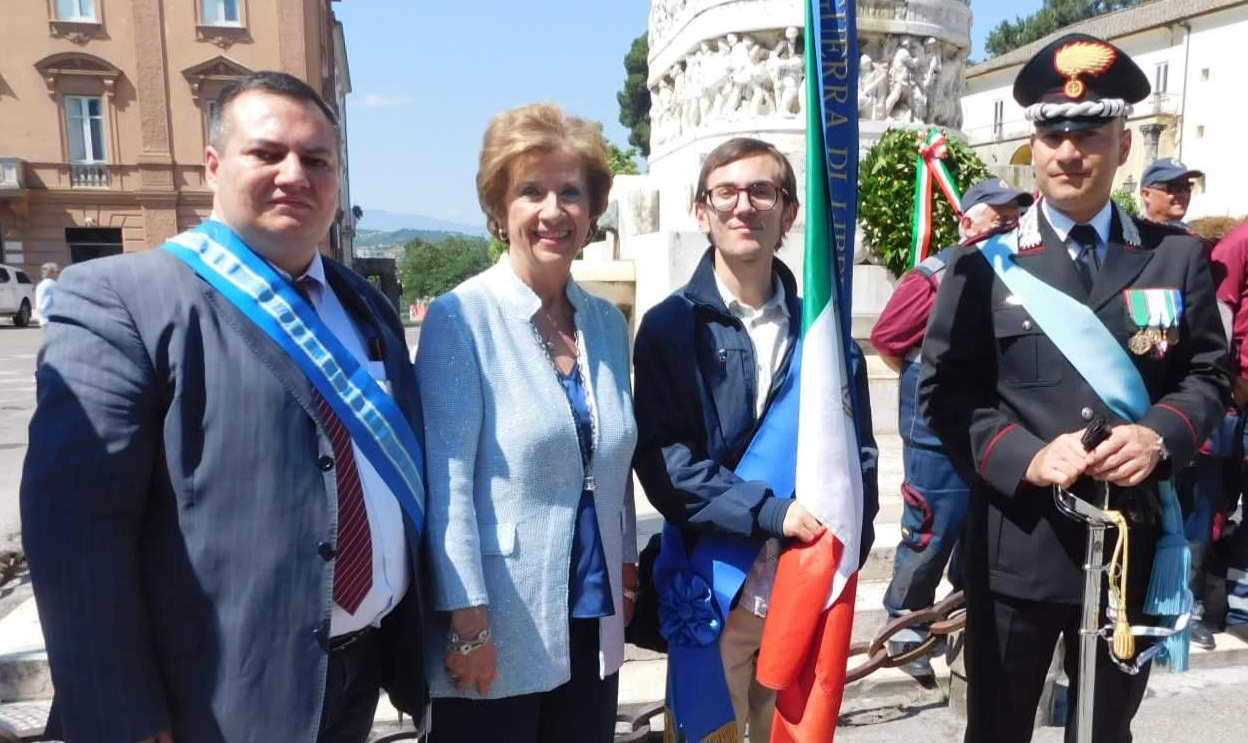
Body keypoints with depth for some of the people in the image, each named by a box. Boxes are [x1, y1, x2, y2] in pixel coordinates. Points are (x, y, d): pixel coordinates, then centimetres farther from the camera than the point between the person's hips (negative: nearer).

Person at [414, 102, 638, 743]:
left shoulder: (607, 322, 6)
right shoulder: (461, 318, -11)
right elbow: (446, 480, -14)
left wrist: (625, 563, 10)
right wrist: (468, 620, -15)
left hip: (593, 624, 6)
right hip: (498, 635, -5)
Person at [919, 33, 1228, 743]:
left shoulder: (1177, 256, 4)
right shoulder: (983, 265, -2)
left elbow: (1209, 373, 7)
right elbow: (945, 392, -5)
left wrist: (1159, 433, -14)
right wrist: (1024, 457, -19)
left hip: (1136, 542, 2)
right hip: (1017, 545, -2)